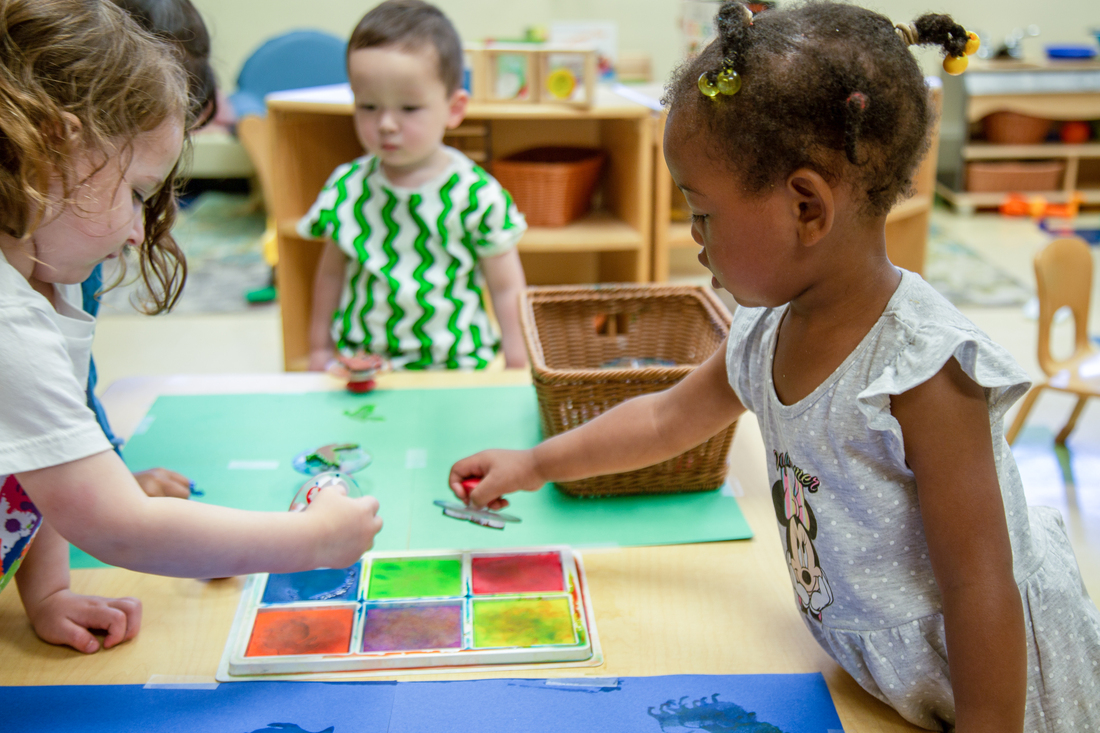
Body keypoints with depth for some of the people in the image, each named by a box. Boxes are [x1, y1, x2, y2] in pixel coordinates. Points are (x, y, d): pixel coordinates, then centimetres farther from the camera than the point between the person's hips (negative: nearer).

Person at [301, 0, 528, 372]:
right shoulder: (345, 189, -2)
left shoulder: (478, 195, -11)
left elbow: (506, 288, -2)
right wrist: (319, 348, 17)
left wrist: (517, 371, -1)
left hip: (456, 369, -2)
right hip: (360, 366, 2)